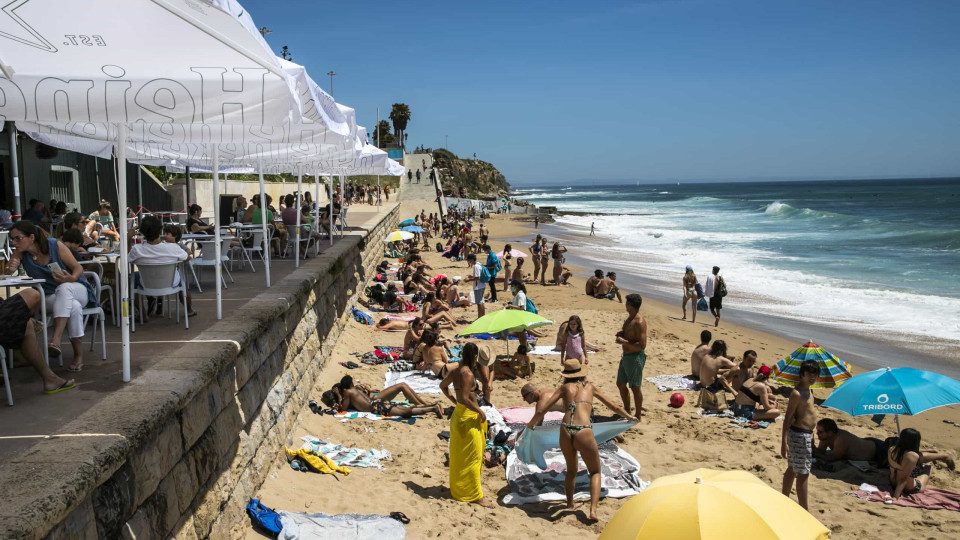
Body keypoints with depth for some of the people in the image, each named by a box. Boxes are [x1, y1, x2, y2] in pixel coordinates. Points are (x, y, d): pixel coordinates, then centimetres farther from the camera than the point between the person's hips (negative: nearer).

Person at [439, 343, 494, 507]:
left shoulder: (455, 370, 4)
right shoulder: (468, 374, -22)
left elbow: (442, 385, 18)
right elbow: (465, 398, -27)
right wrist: (480, 412, -17)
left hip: (458, 414, 9)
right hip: (468, 417, -9)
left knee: (460, 454, 20)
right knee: (473, 456, -1)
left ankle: (459, 487, 34)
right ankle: (475, 495, 5)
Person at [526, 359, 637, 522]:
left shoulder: (564, 388, 19)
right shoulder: (590, 387, 21)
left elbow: (541, 411, 12)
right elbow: (613, 407, 31)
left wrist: (528, 427, 25)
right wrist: (629, 417, 48)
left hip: (566, 432, 1)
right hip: (584, 433, -1)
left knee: (571, 470, 28)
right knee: (595, 472, 17)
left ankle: (569, 505, 27)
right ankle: (593, 510, -1)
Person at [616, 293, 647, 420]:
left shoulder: (639, 322, -22)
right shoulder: (629, 318, 9)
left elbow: (642, 345, -26)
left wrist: (623, 341, -23)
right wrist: (621, 334, 4)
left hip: (636, 357, -10)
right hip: (626, 356, 10)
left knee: (635, 387, 2)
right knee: (621, 384, 18)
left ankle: (638, 415, 16)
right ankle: (627, 410, 34)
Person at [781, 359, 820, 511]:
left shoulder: (808, 391, 10)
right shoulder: (797, 393, -19)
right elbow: (788, 418, -20)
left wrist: (810, 434, 24)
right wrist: (784, 442, -23)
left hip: (805, 434, 10)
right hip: (799, 435, -10)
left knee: (792, 469, 18)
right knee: (803, 474, -3)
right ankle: (804, 510, 4)